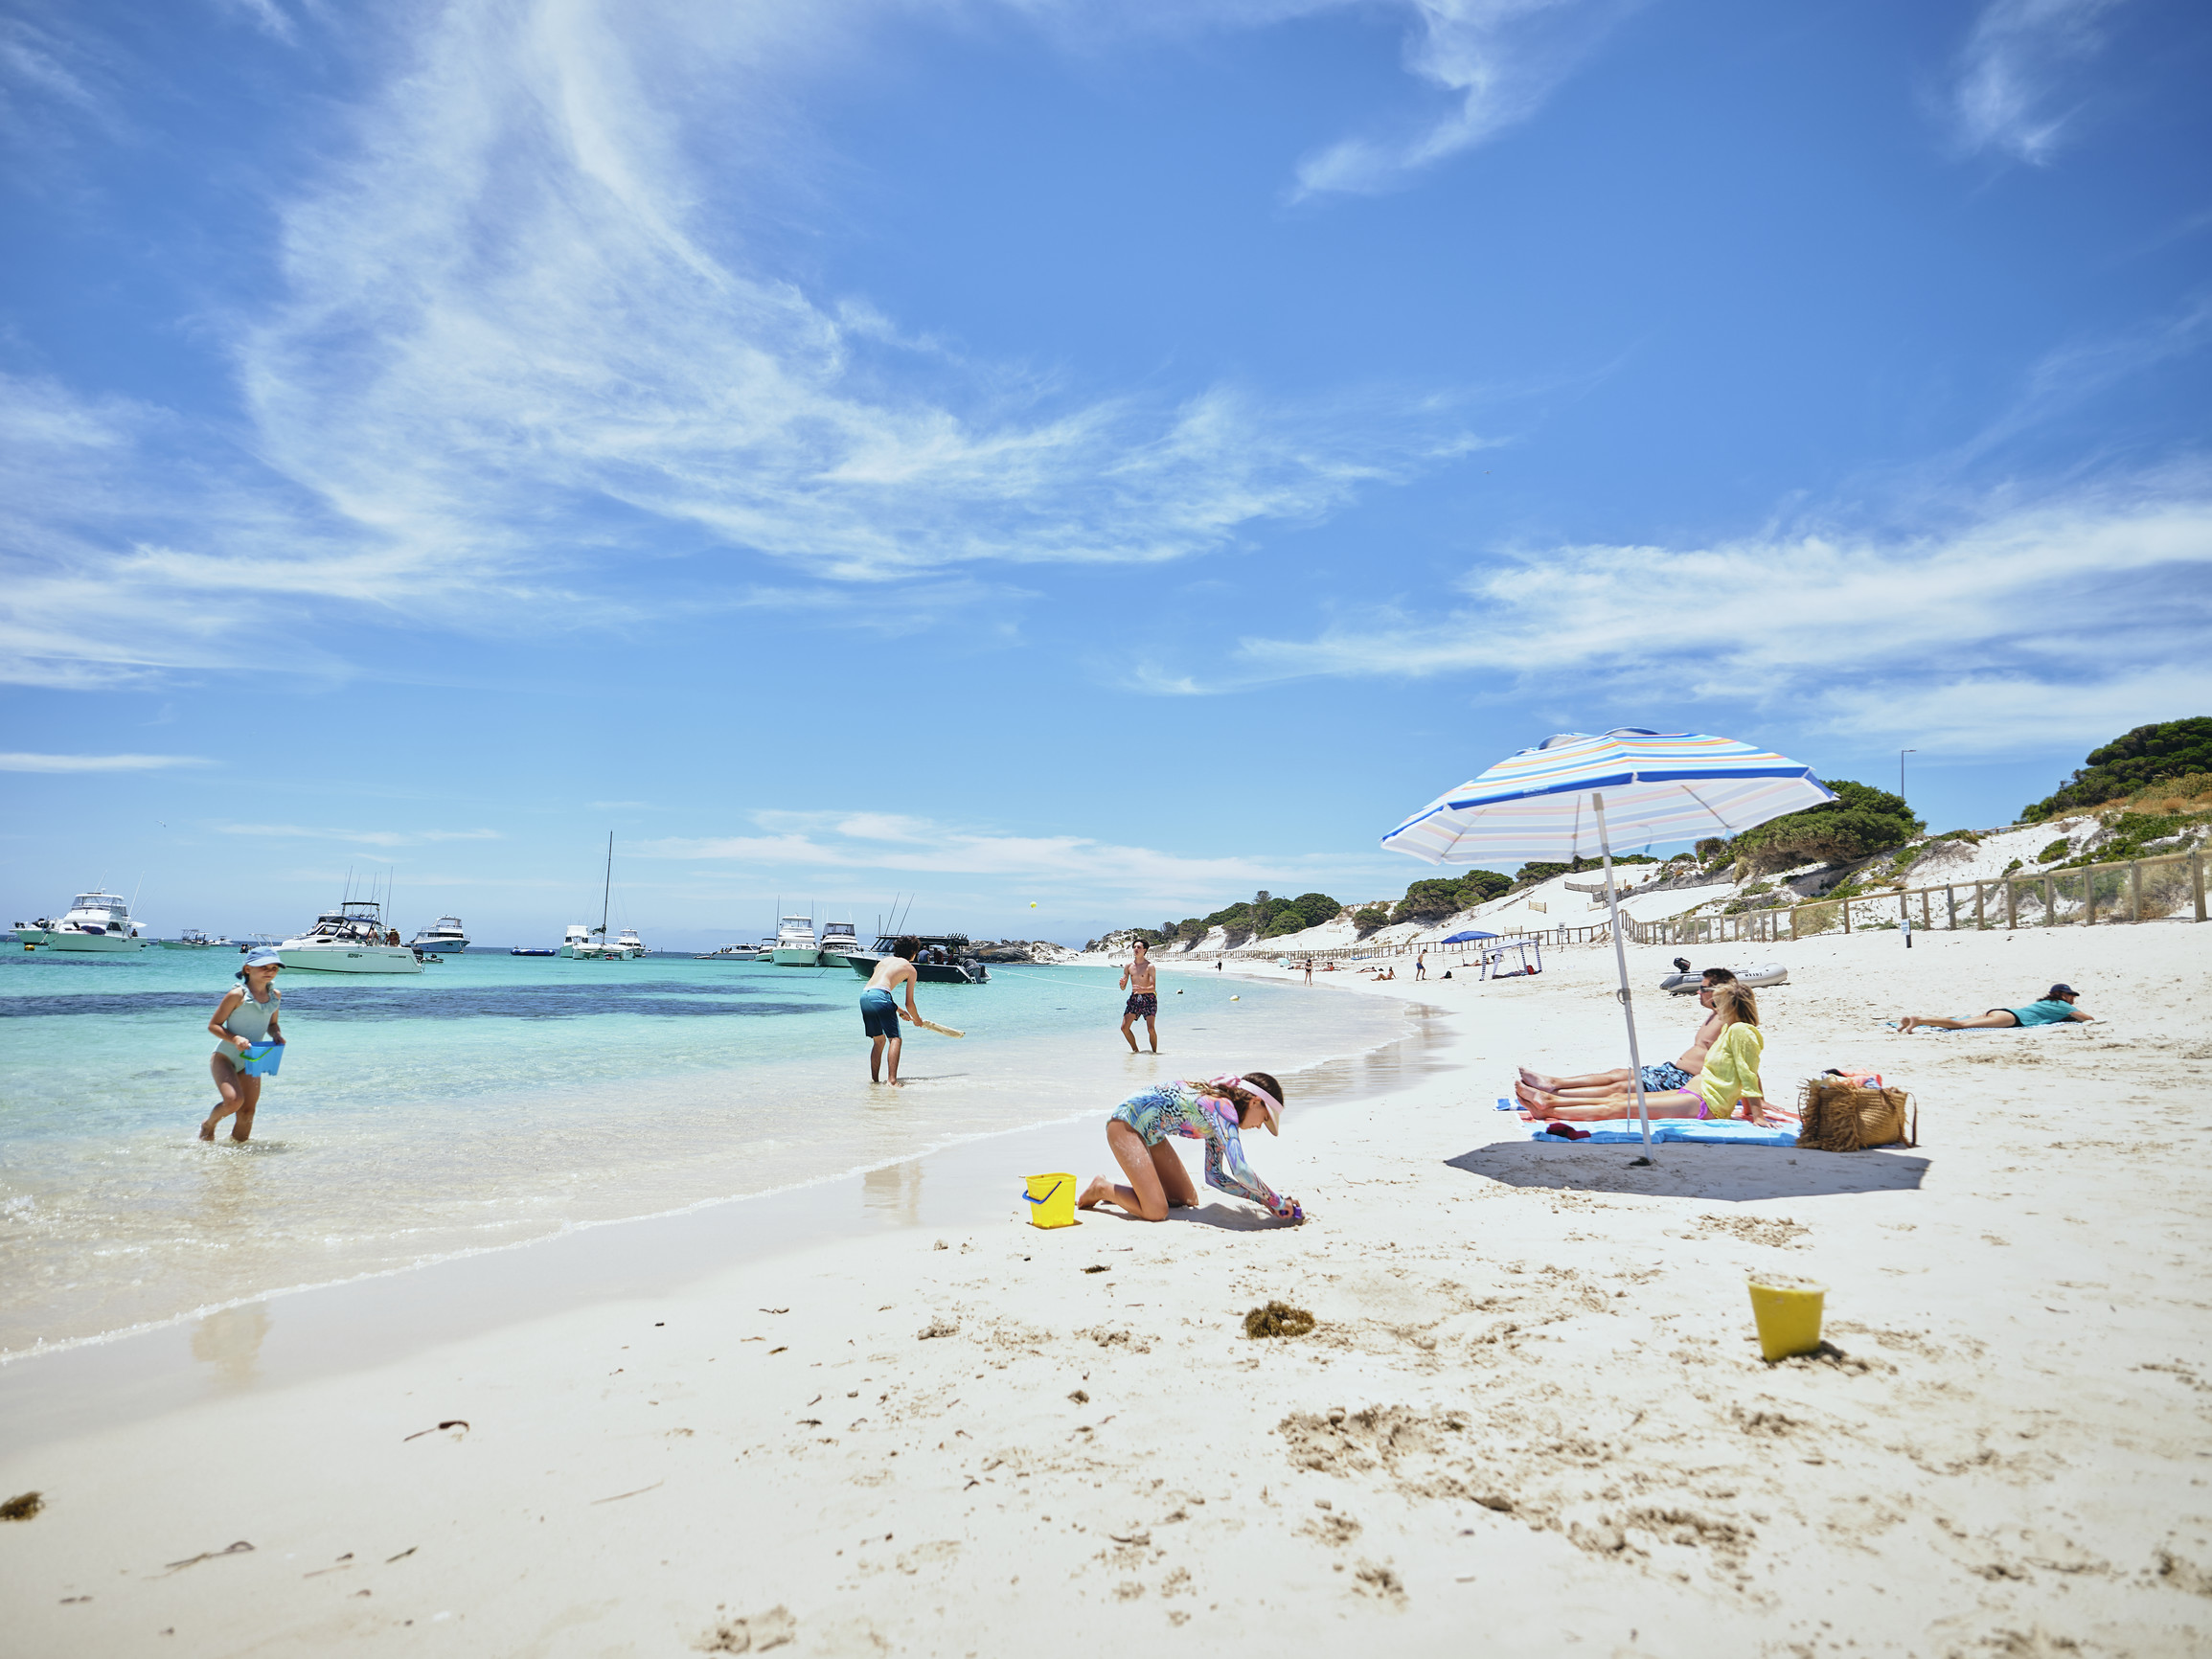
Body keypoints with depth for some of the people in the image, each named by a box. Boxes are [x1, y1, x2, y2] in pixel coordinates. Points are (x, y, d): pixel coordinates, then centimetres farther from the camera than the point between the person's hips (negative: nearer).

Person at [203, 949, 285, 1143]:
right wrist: (234, 1039, -27)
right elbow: (213, 1025, -11)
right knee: (234, 1100, -22)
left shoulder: (275, 995, 3)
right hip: (224, 1057, -6)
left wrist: (276, 1034, -6)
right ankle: (208, 1125, 8)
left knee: (248, 1111, 5)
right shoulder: (237, 995, -16)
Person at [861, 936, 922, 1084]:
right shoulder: (910, 969, 15)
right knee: (895, 1039, -5)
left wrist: (900, 1011, 46)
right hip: (880, 996, -7)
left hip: (864, 995, 7)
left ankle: (874, 1079, 19)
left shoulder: (885, 960, 31)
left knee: (879, 1040, 19)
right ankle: (892, 1080, -19)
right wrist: (917, 1019, 36)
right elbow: (909, 1003, 16)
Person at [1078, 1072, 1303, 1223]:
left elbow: (1214, 1176, 12)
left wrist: (1262, 1199, 5)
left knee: (1188, 1200, 11)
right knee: (1156, 1212, -19)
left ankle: (1115, 1188, 20)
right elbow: (1240, 1170, -30)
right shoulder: (1224, 1107, -21)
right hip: (1126, 1124, -10)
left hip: (1148, 1133, 10)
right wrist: (1277, 1201, -18)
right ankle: (1103, 1188, 4)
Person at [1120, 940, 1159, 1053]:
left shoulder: (1150, 966, -8)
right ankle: (1135, 1050, 13)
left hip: (1149, 998, -4)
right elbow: (1123, 988, 8)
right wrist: (1122, 983, -16)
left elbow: (1153, 988, -14)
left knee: (1151, 1028, -17)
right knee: (1124, 1027, -4)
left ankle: (1154, 1051, 1)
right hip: (1134, 998, 4)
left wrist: (1142, 989, -33)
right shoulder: (1129, 965, 5)